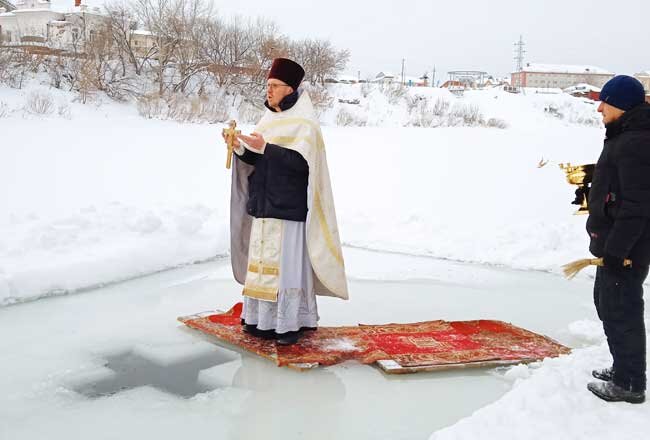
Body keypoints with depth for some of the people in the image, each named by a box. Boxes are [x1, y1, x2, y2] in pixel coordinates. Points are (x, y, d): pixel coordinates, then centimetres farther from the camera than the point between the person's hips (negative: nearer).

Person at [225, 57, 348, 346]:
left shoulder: (304, 123, -8)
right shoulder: (269, 119, 14)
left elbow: (302, 161, -19)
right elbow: (256, 160, 14)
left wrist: (265, 147, -23)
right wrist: (240, 148, -5)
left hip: (289, 205, -7)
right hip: (265, 203, 7)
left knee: (288, 260, -5)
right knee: (262, 258, 9)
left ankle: (293, 322, 4)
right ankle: (265, 319, 17)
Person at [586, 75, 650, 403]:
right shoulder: (624, 137, 13)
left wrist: (617, 248, -24)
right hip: (615, 242, 11)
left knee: (621, 311, -3)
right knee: (606, 301, 21)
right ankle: (624, 368, 35)